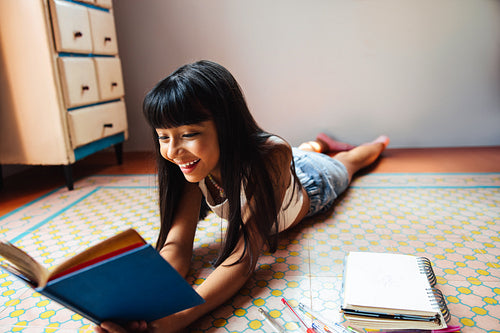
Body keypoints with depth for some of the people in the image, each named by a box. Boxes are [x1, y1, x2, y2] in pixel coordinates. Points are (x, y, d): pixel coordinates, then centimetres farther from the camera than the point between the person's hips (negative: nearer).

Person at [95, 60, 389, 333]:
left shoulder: (270, 155, -51)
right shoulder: (195, 162, -37)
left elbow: (246, 256, -55)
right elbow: (177, 246, -41)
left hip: (308, 182, -2)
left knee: (346, 162, 34)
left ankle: (376, 143, 66)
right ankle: (317, 144, 69)